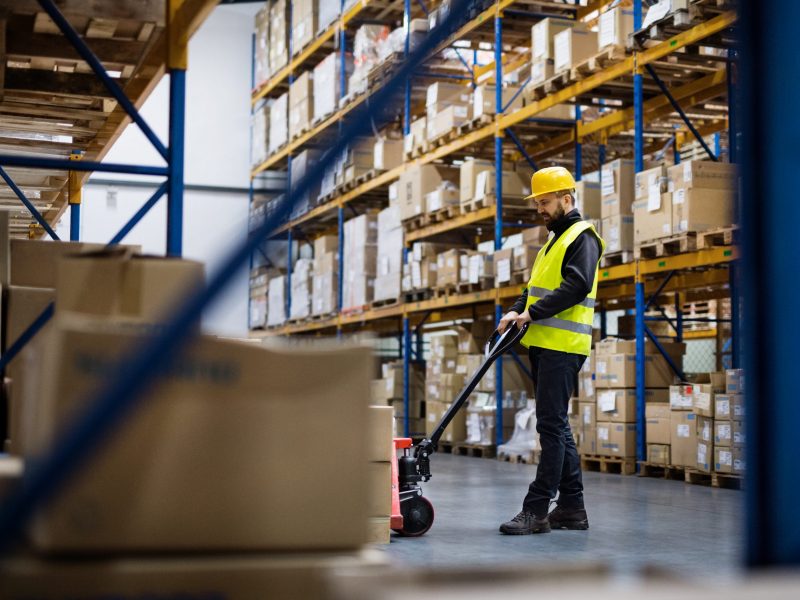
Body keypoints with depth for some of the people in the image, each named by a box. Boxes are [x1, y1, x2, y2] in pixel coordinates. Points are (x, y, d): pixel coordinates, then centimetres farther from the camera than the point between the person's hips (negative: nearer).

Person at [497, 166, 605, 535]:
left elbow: (578, 286, -20)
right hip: (542, 344, 10)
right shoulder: (553, 241, 25)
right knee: (556, 425, 11)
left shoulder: (582, 237, -6)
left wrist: (534, 312, -19)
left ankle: (536, 510, -10)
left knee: (551, 425, -10)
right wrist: (517, 311, 5)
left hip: (563, 345, -10)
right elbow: (536, 288, 24)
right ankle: (572, 507, 17)